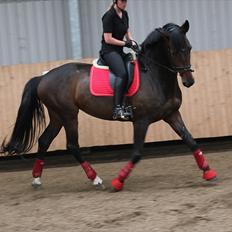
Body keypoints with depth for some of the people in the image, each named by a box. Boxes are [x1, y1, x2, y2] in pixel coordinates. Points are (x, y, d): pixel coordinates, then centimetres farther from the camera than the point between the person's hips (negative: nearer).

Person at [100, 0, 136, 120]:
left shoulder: (124, 14, 11)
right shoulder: (109, 16, -13)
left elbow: (127, 32, 21)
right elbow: (108, 39, -16)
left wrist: (132, 43, 2)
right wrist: (125, 43, -14)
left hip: (119, 51, 9)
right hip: (108, 51, -9)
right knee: (122, 73, -31)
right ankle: (117, 108, -38)